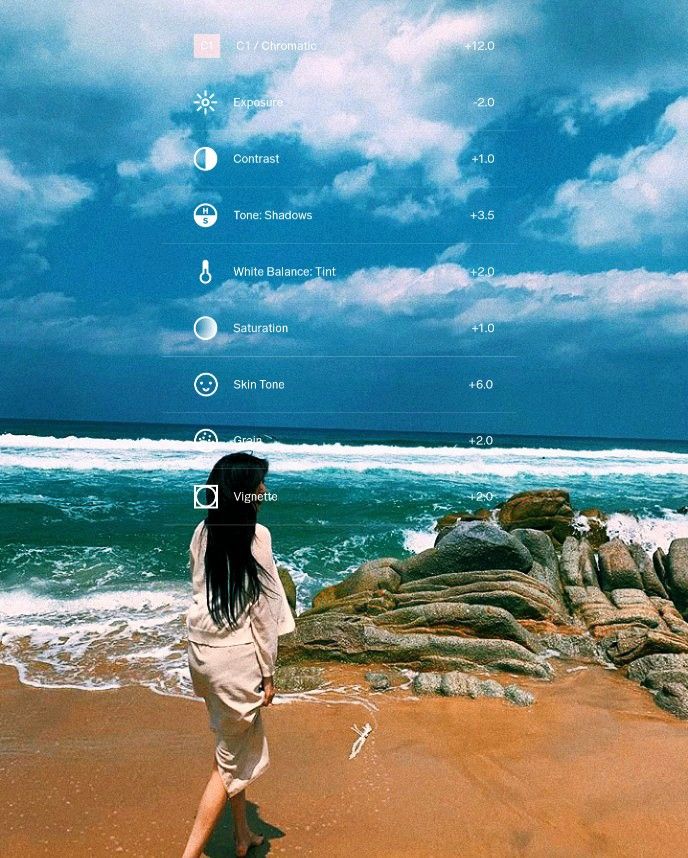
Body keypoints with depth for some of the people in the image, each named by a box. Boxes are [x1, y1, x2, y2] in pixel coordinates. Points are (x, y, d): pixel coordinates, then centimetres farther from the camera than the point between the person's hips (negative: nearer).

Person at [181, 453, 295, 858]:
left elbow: (201, 591, 8)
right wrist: (268, 673, -5)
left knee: (236, 747, 23)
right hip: (237, 656, -7)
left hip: (202, 651, 7)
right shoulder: (256, 535, -17)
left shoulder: (203, 532, 1)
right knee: (231, 760, 9)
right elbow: (262, 610, -14)